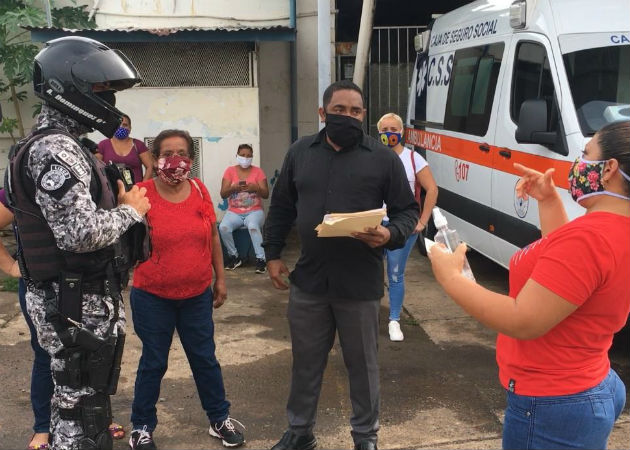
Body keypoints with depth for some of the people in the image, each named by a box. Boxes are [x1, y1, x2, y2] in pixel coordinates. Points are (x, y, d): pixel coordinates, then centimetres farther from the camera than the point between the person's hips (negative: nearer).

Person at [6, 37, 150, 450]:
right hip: (78, 306, -10)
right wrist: (130, 211, -12)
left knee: (86, 399, 21)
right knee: (80, 408, 2)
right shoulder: (55, 149, -19)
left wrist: (119, 202, 2)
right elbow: (81, 232, -28)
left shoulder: (63, 144, 15)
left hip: (84, 299, 10)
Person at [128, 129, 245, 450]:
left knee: (204, 358, 15)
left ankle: (220, 419, 31)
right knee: (153, 362, 10)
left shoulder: (199, 190, -2)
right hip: (152, 297, -3)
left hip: (197, 294, 3)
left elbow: (213, 237, 8)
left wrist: (220, 278, 10)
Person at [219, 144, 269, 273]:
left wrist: (255, 188, -23)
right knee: (223, 227, -28)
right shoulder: (230, 171, 4)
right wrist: (234, 187, -23)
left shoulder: (258, 171, 2)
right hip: (234, 212, 2)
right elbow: (223, 194, -3)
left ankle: (261, 259, -26)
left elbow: (266, 194, -2)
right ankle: (234, 256, -8)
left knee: (253, 226, -36)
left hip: (254, 211, -2)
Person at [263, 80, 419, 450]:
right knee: (306, 363, 16)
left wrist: (390, 235, -19)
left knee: (363, 365, 12)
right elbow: (281, 208, 13)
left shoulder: (383, 158, -3)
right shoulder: (300, 153, 6)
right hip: (308, 279, 3)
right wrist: (273, 254, 8)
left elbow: (408, 210, 1)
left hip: (360, 283, -2)